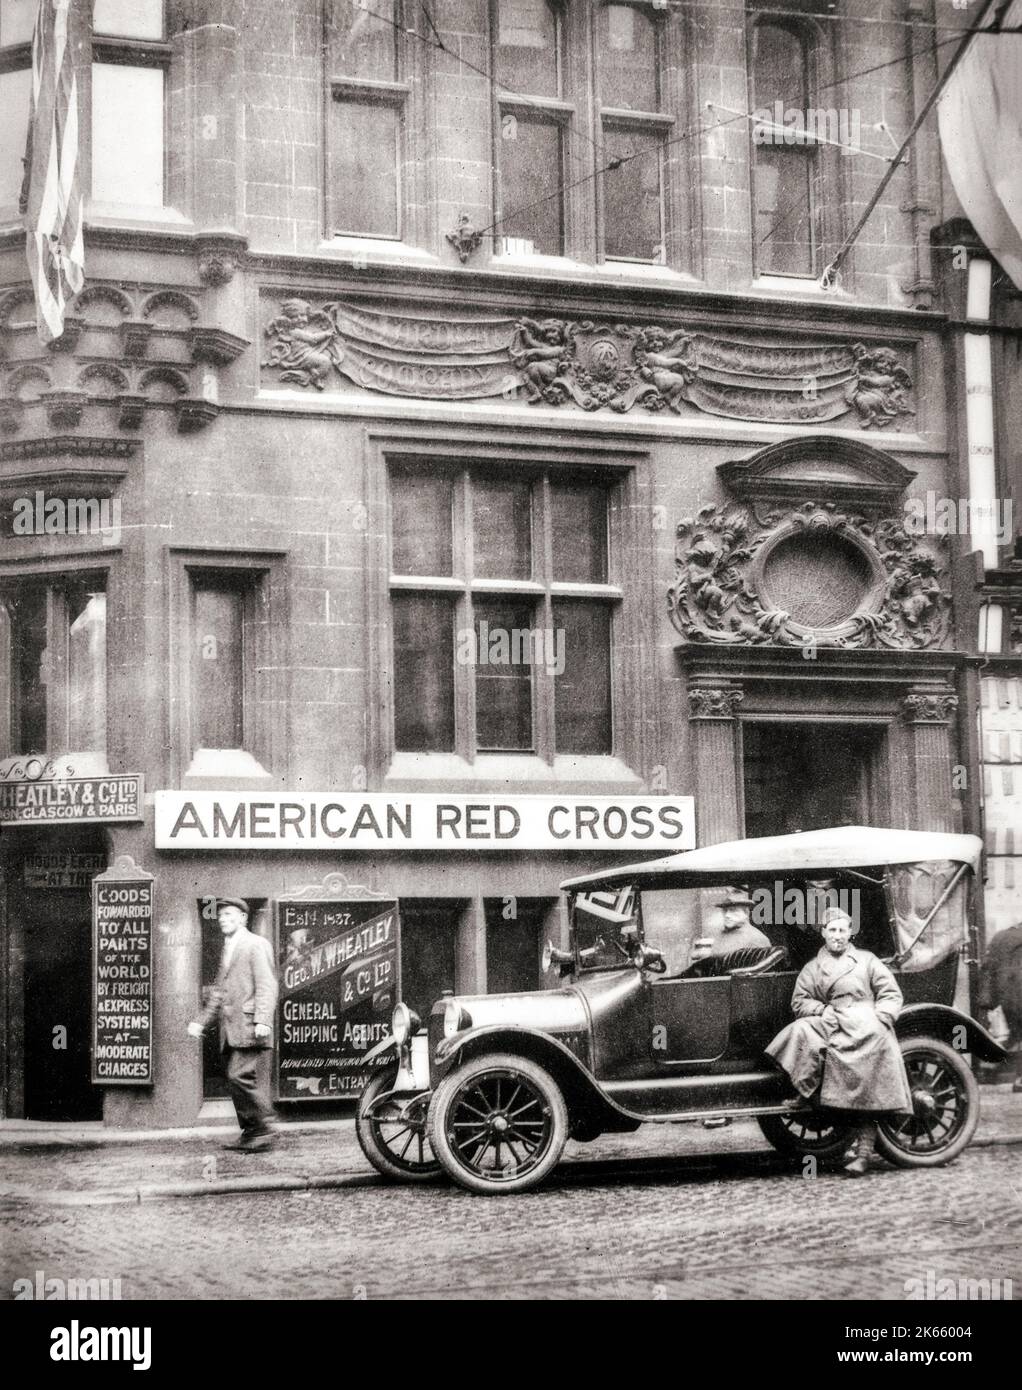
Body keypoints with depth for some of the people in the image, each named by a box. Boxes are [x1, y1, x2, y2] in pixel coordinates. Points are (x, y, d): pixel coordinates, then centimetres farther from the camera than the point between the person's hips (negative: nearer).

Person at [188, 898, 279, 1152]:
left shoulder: (256, 945, -2)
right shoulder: (227, 950, 24)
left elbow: (266, 986, -11)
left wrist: (262, 1020, -22)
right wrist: (202, 1022, 20)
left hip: (249, 1028, -8)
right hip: (229, 1031, 8)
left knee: (241, 1076, -17)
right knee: (236, 1081, 6)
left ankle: (262, 1132, -11)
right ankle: (249, 1134, 11)